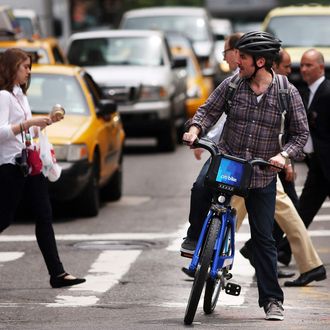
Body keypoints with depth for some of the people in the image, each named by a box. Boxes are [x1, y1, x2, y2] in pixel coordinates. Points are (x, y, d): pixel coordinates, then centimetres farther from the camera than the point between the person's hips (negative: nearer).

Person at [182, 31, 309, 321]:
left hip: (262, 175, -1)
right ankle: (195, 237, -4)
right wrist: (195, 129, -16)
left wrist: (284, 155, -17)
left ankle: (272, 300, 12)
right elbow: (209, 110, 4)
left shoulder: (287, 93, -5)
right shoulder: (231, 85, -1)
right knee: (201, 189, -33)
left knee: (263, 238, 2)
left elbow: (300, 133, -1)